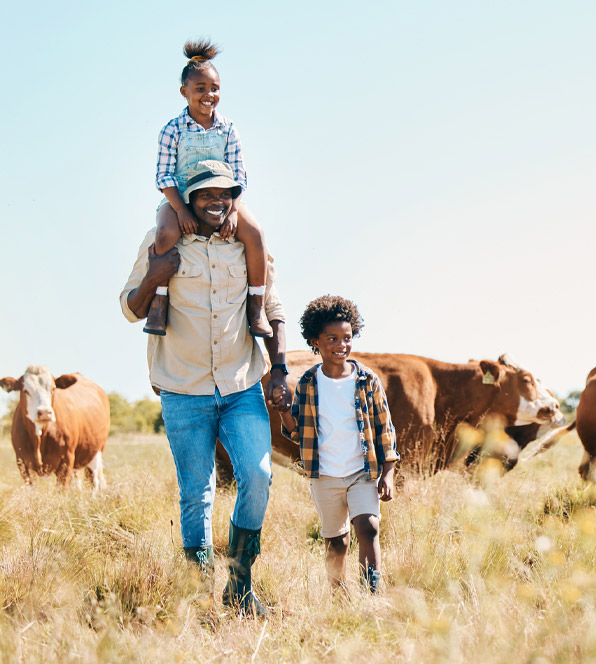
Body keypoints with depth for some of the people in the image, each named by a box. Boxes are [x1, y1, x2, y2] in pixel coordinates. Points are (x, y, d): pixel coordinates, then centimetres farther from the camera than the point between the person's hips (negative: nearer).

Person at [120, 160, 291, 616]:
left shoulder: (250, 246, 6)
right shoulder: (162, 242, 0)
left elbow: (272, 309, 14)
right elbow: (131, 309, 3)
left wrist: (279, 369, 5)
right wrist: (152, 279, -17)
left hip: (242, 388, 1)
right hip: (185, 393, -1)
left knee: (258, 476, -14)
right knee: (196, 496, 1)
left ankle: (241, 583, 3)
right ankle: (201, 591, 14)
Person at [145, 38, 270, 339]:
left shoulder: (228, 129, 3)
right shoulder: (173, 130, -4)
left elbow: (238, 176, 2)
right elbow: (164, 175, -6)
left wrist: (233, 211, -13)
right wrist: (181, 210, -19)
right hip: (180, 198, -2)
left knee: (254, 233, -25)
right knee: (166, 234, -36)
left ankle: (256, 307, -13)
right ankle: (159, 301, -19)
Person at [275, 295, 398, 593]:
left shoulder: (367, 381, -2)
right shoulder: (307, 385, 1)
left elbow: (384, 428, 3)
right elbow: (297, 433, 4)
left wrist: (387, 473, -2)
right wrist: (283, 409, -15)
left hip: (364, 472, -1)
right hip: (325, 477, 2)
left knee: (368, 527, -19)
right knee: (335, 541, 11)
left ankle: (372, 595, -19)